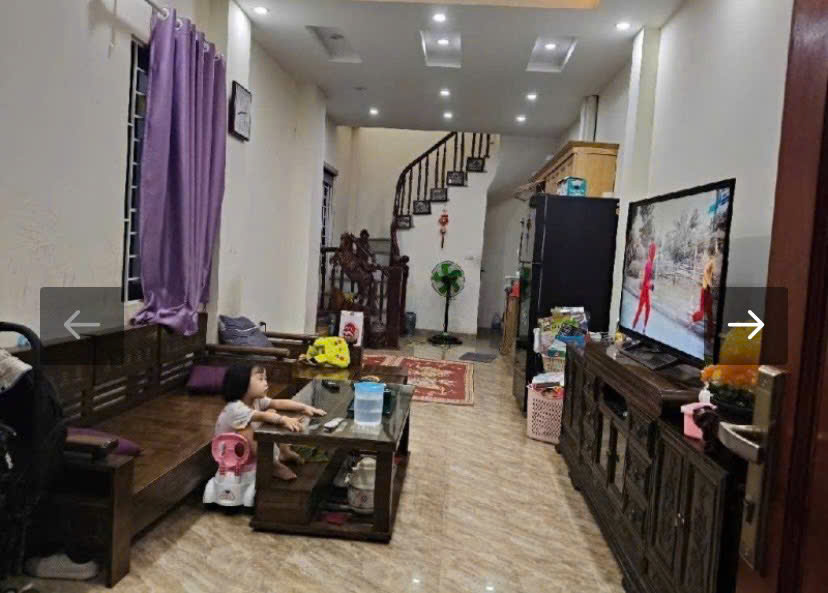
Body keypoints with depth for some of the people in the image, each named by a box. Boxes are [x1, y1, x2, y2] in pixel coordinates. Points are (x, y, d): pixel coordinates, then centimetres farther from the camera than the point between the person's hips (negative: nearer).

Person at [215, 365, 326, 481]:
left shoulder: (256, 401, -6)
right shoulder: (235, 408, -32)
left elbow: (279, 403, -12)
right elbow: (261, 416, -46)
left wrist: (305, 408, -24)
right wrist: (284, 419, -59)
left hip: (253, 450, 8)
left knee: (272, 412, 0)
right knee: (246, 429, -37)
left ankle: (285, 452, 5)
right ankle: (272, 464, -19)